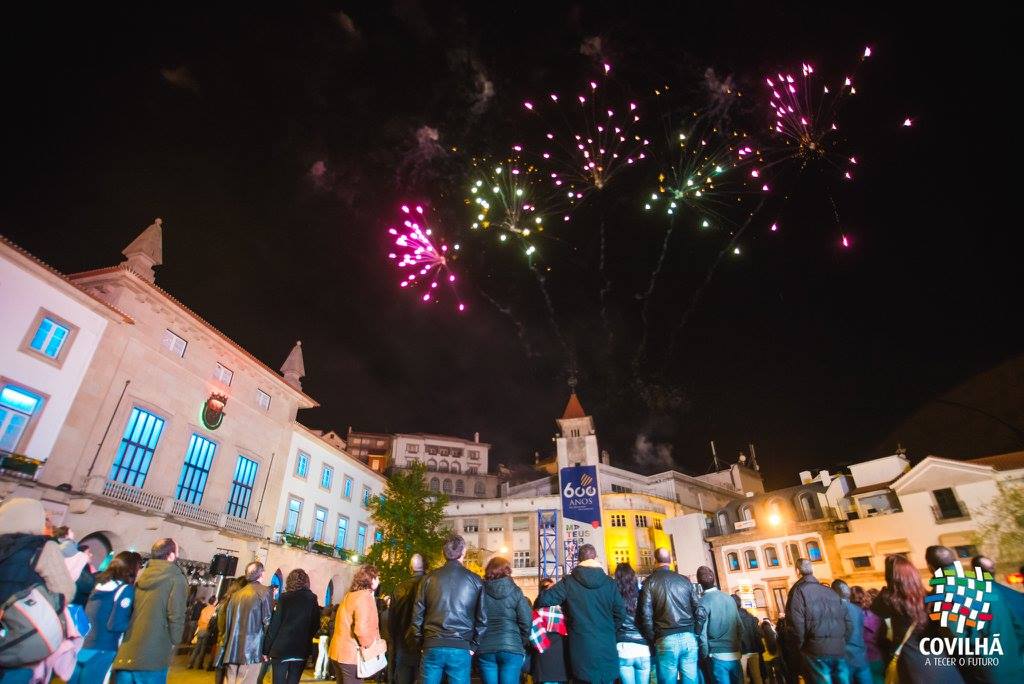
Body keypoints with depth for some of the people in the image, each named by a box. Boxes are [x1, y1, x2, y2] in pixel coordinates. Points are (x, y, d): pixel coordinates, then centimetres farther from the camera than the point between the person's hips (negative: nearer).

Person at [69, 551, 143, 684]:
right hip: (100, 651, -7)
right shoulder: (126, 590, -15)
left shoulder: (100, 583, 7)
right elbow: (115, 624, -17)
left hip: (81, 647, 7)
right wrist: (134, 622, -2)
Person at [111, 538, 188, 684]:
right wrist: (173, 643, 1)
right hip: (152, 657, -7)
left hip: (124, 654, 7)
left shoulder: (142, 577, 15)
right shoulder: (176, 579, -7)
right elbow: (176, 616, -12)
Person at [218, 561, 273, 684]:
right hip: (252, 650, -6)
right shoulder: (264, 591, -6)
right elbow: (267, 621, -10)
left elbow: (226, 620, 14)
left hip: (232, 650, 6)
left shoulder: (237, 594, 13)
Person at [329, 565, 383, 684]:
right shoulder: (365, 597, -19)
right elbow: (362, 629, -28)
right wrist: (369, 647, -12)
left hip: (339, 652, 9)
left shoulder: (350, 595, 11)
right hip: (351, 655, -9)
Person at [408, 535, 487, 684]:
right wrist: (473, 646, 13)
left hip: (432, 647, 1)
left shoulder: (430, 578, 3)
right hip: (461, 649, -1)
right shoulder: (475, 581, 2)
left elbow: (417, 615, 4)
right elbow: (482, 618, 3)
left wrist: (420, 644, 15)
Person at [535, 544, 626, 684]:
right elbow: (621, 613, 1)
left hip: (581, 646, -1)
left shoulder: (568, 582, -7)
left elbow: (544, 600, -11)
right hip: (607, 646, 2)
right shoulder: (609, 583, -2)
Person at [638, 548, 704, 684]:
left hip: (665, 640, -3)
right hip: (689, 638, 3)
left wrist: (652, 639, 4)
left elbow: (646, 615, -7)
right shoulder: (685, 580, 9)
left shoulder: (649, 582, -1)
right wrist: (695, 634, 16)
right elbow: (700, 611, 7)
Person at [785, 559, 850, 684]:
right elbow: (848, 622, 14)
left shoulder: (799, 590, -5)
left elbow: (796, 624, -13)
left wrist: (801, 647, 1)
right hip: (839, 650, 6)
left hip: (817, 651, -6)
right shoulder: (830, 591, 14)